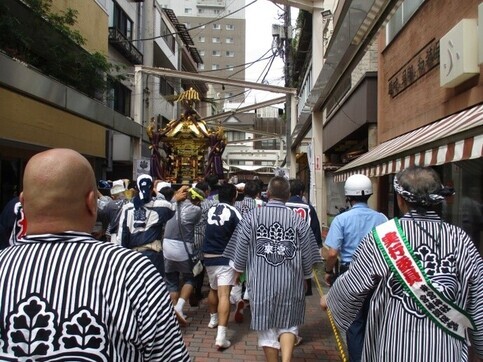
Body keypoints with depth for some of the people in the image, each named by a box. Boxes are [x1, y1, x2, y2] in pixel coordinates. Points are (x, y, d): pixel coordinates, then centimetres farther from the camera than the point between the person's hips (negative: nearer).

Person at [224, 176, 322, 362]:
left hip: (261, 282, 0)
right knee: (288, 324, 17)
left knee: (267, 326, 14)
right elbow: (307, 255, 3)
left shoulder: (252, 217, -5)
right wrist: (305, 276, 20)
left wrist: (238, 270, 18)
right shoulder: (298, 220, -4)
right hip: (290, 282, 1)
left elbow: (240, 249, 0)